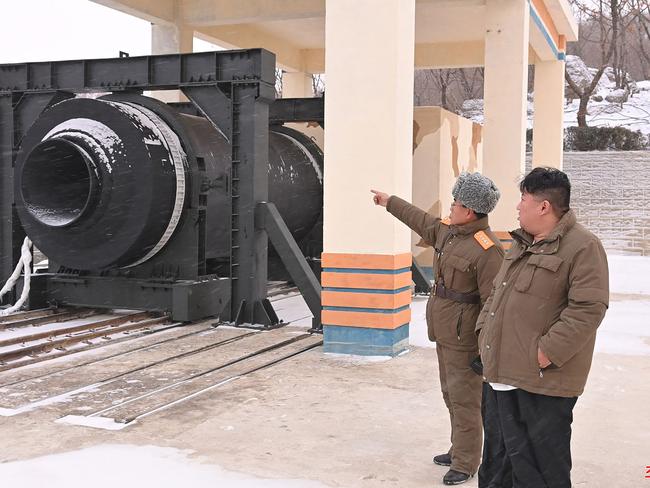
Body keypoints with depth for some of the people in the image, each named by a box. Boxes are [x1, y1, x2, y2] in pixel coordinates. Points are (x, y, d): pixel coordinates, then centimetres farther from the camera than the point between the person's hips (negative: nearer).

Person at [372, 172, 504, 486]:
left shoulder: (486, 249, -21)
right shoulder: (448, 232, 7)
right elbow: (421, 221, 27)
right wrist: (390, 202, 38)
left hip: (464, 335, -9)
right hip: (445, 331, 9)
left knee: (464, 399, -1)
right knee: (451, 395, 18)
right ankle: (459, 450, 32)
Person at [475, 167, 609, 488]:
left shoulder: (583, 247, -13)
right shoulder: (521, 244, 16)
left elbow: (588, 308, -20)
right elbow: (496, 292, 24)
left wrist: (546, 354, -22)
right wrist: (484, 329, 11)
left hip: (542, 380, -8)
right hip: (502, 373, 8)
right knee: (499, 455, 20)